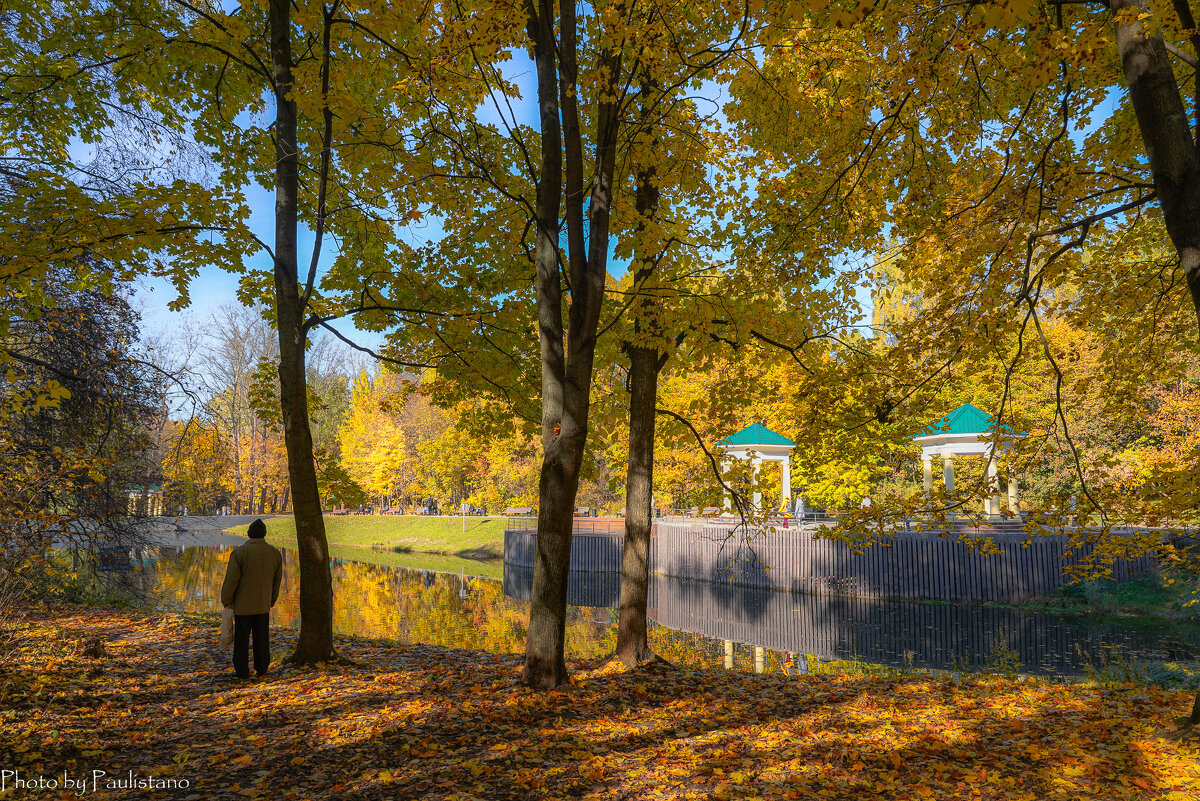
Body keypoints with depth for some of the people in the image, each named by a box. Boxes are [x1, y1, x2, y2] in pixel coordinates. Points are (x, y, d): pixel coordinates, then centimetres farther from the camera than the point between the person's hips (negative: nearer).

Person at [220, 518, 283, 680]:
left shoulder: (239, 552, -13)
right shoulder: (275, 553, 1)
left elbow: (231, 580, -12)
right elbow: (277, 581, 9)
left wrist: (226, 600, 0)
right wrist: (271, 601, 20)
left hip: (243, 604, -4)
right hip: (263, 605, 4)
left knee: (242, 638, 6)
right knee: (262, 637, 12)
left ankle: (242, 670, 11)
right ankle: (262, 668, 19)